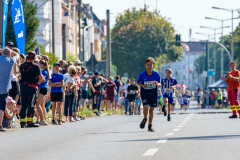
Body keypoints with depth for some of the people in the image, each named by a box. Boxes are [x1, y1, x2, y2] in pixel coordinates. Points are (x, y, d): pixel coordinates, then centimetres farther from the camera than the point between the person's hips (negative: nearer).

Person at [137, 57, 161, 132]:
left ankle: (150, 126, 20)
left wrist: (157, 84, -24)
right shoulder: (142, 74, -9)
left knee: (151, 110, 6)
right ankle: (145, 119, 13)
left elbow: (159, 84, 0)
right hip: (144, 93, -1)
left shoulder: (156, 74, -8)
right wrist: (142, 85, -15)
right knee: (146, 107, -20)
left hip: (153, 94, 1)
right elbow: (137, 82, 6)